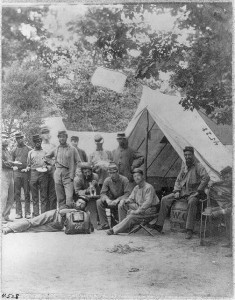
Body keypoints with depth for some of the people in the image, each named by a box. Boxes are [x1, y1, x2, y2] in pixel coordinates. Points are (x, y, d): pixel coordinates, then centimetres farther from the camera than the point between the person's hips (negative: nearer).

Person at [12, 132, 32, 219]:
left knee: (27, 193, 0)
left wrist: (28, 168, -8)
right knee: (17, 194, 1)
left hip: (26, 173, -2)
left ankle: (27, 212, 4)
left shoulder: (29, 149, 6)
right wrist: (14, 166, -2)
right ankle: (18, 212, 6)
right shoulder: (14, 150, 13)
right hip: (17, 173, 2)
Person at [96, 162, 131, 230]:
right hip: (111, 200, 4)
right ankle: (104, 224, -16)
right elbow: (102, 193, -4)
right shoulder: (107, 180, -2)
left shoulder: (124, 180, -13)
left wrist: (117, 200, -32)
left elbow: (128, 194, -19)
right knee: (99, 202, -21)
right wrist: (107, 199, -27)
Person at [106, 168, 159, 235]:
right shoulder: (136, 188, 12)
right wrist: (124, 201, -9)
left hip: (149, 209, -8)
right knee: (121, 205, -4)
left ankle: (114, 230, -24)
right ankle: (123, 226, -4)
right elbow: (131, 198, 14)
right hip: (139, 206, 9)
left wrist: (138, 211, -29)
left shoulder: (149, 187, -15)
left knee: (132, 216, -30)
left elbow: (148, 202, -25)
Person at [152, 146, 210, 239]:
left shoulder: (198, 166, -7)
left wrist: (198, 191, -20)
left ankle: (189, 230, -34)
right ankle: (159, 225, -5)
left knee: (192, 202, -39)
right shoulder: (183, 166, 13)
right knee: (165, 200, -8)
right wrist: (176, 191, 1)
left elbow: (206, 178, -22)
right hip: (181, 192, 6)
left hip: (192, 193, -6)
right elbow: (178, 180, 18)